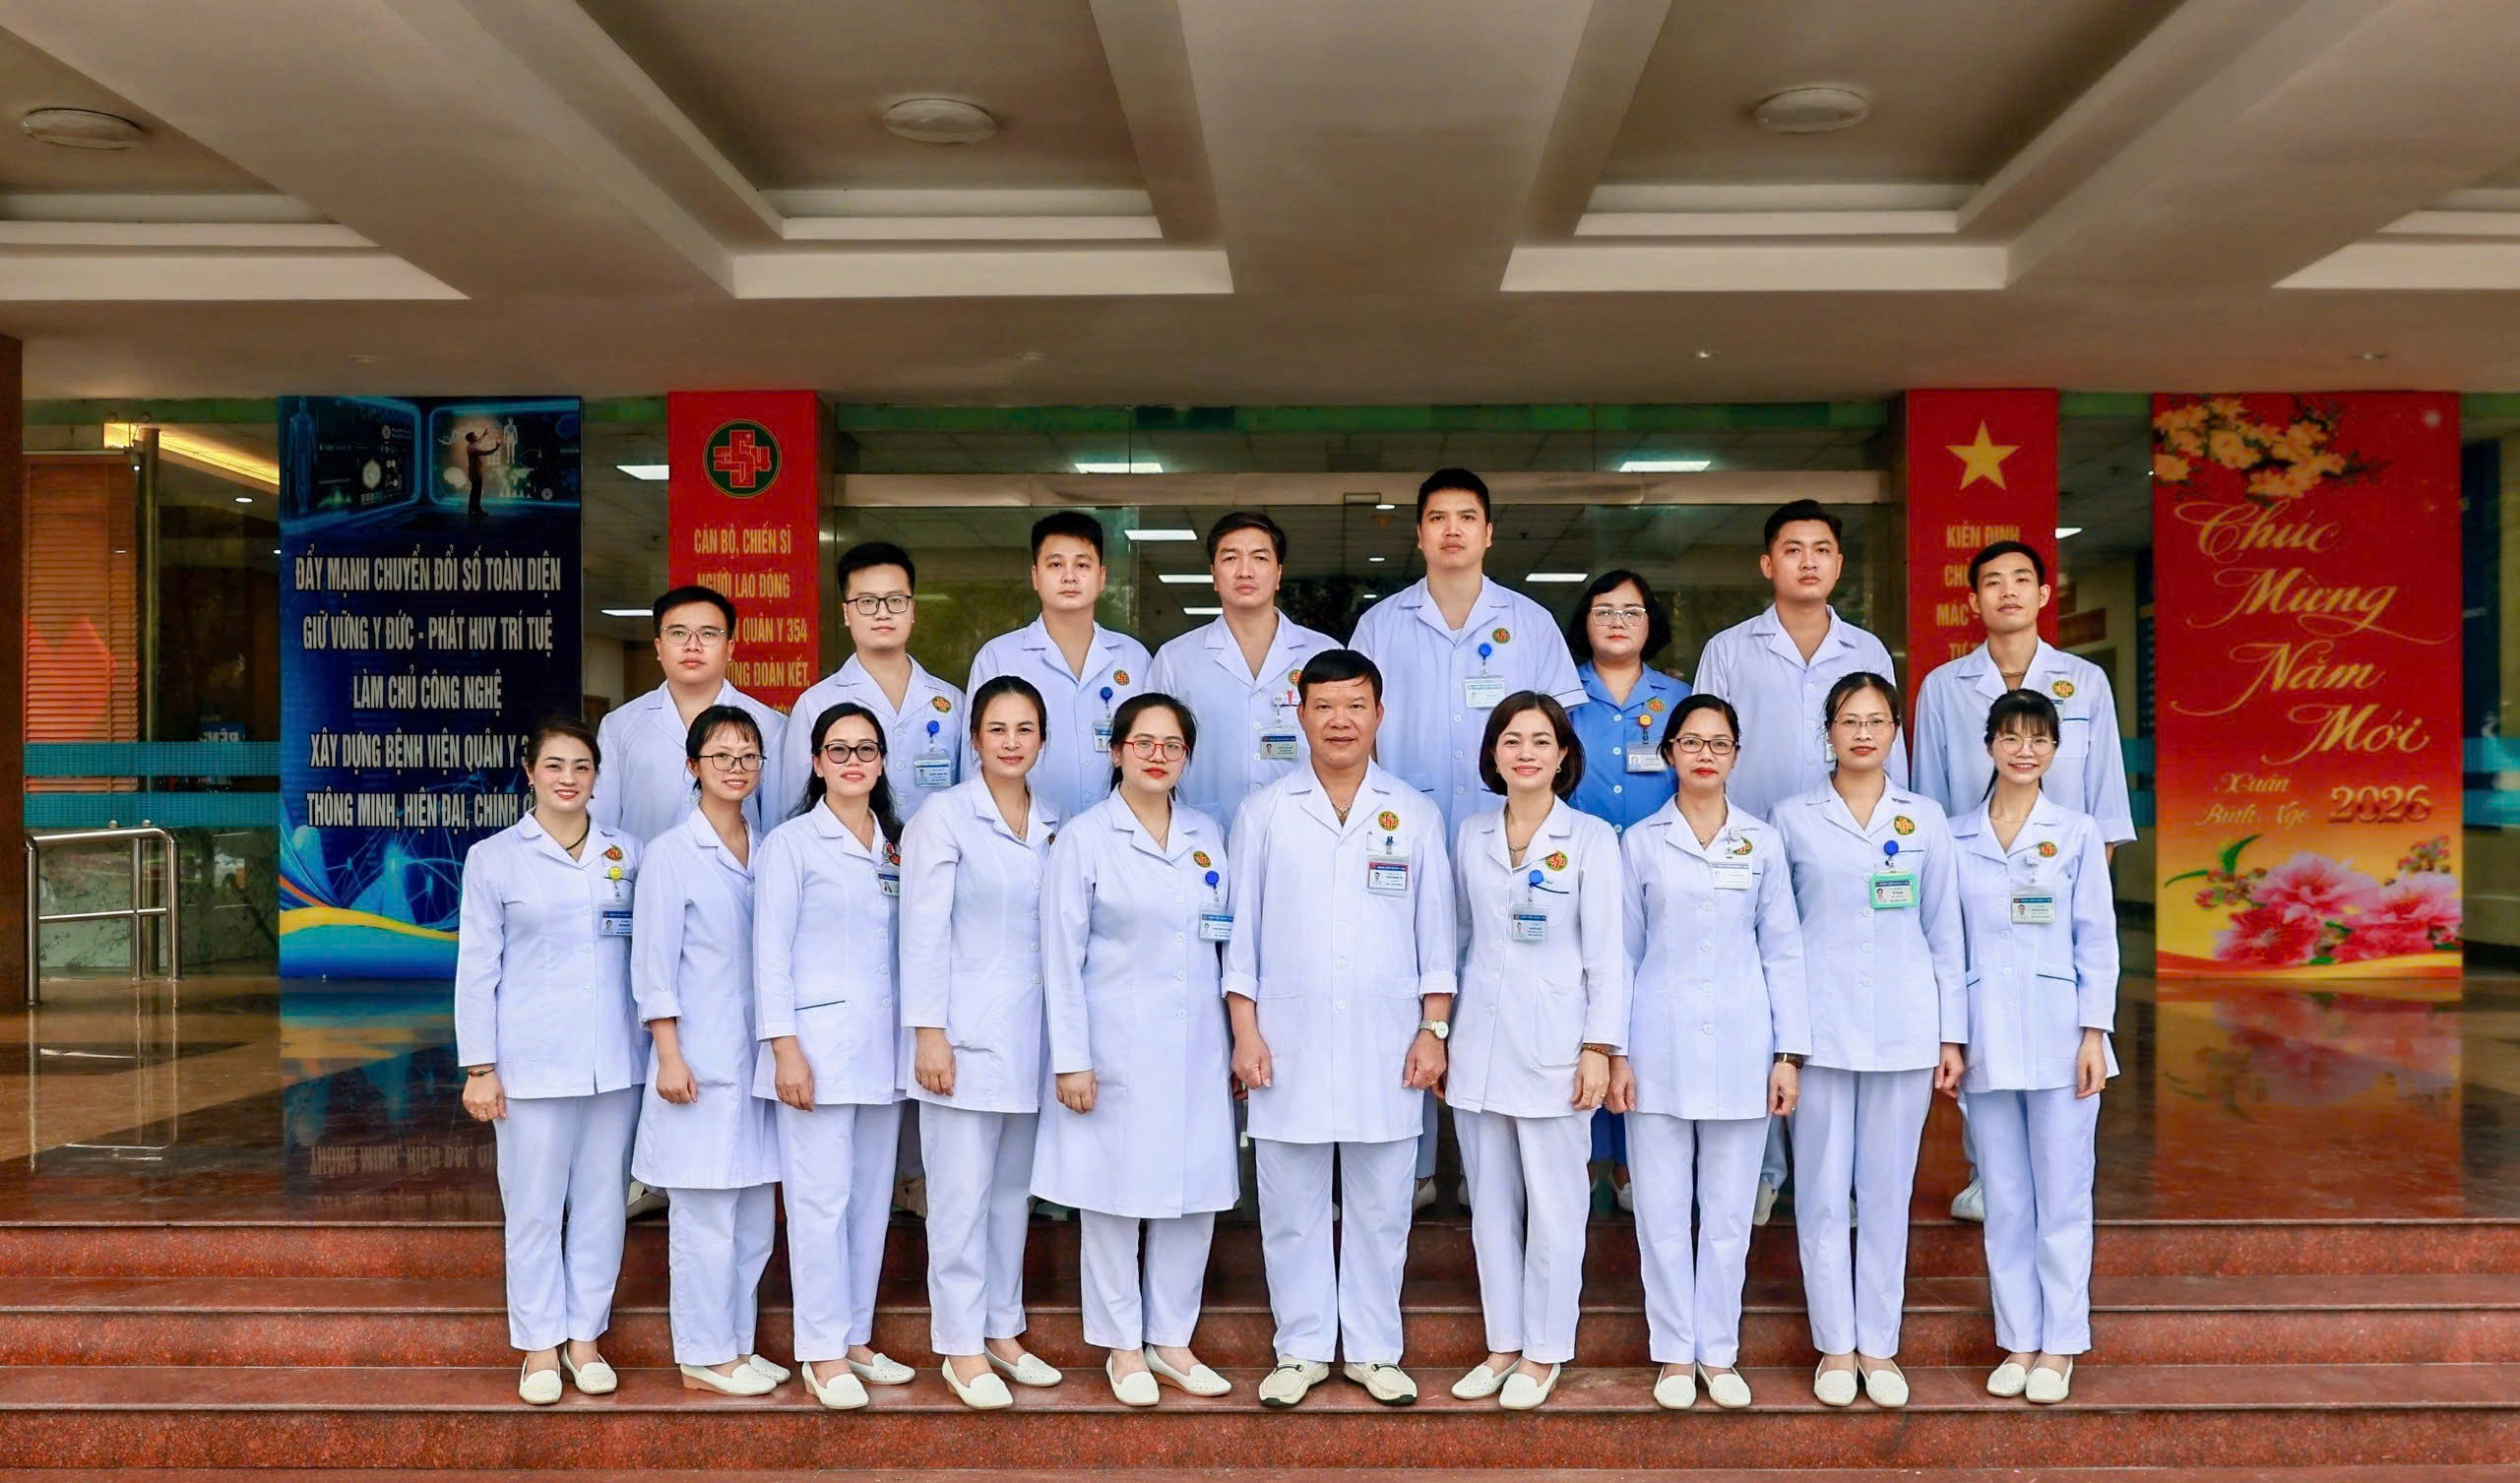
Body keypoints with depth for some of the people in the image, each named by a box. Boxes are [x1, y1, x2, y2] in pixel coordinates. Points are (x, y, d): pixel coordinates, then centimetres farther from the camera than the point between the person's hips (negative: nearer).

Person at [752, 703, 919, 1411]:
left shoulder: (896, 847, 14)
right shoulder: (791, 844, -2)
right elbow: (771, 953, -6)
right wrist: (785, 1049, -13)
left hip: (881, 1048, 6)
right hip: (818, 1044, -6)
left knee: (872, 1198, 9)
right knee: (821, 1199, -5)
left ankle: (855, 1339, 20)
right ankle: (822, 1354, 3)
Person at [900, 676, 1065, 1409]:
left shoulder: (1054, 826, 10)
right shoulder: (945, 818, -6)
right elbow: (923, 932, -9)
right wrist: (929, 1033, -13)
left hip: (1030, 1038, 6)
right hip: (966, 1035, -5)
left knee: (1012, 1193, 13)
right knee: (962, 1197, -1)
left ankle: (1002, 1331, 24)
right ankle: (961, 1349, 9)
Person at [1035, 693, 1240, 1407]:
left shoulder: (1208, 837, 9)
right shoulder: (1084, 838, -4)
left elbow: (1228, 941, 12)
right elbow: (1062, 955, -6)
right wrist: (1070, 1059, -10)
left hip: (1197, 1047, 4)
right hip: (1116, 1046, -4)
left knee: (1196, 1194, 7)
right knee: (1114, 1195, 3)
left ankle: (1171, 1339, 22)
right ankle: (1122, 1348, 18)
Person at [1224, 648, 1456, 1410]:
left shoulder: (1415, 814, 6)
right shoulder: (1264, 812, 4)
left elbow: (1435, 933, 7)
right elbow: (1241, 929, 4)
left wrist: (1434, 1030, 2)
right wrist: (1244, 1029, -2)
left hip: (1386, 1047, 1)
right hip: (1289, 1043, 0)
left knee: (1381, 1207, 7)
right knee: (1291, 1208, 6)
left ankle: (1373, 1349, 20)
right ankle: (1302, 1348, 19)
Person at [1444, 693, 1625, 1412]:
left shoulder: (1591, 839, -3)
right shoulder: (1471, 835, 8)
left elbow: (1606, 952, -5)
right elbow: (1459, 938, 12)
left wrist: (1598, 1048, -10)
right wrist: (1440, 1033, 10)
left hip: (1553, 1048, -4)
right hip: (1479, 1046, 4)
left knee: (1553, 1206, 2)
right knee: (1491, 1205, 10)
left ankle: (1543, 1353, 15)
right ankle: (1503, 1345, 22)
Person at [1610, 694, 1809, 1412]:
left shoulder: (1762, 842, 6)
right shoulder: (1641, 843, 4)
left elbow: (1782, 951, 6)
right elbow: (1623, 953, 4)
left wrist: (1789, 1053, 1)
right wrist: (1614, 1052, -1)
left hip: (1740, 1048, 0)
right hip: (1660, 1047, 0)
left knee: (1728, 1213, 6)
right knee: (1662, 1212, 4)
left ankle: (1719, 1352, 18)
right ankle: (1674, 1352, 16)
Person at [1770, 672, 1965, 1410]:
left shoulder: (1925, 819, 6)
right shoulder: (1793, 819, 3)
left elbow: (1943, 932, 8)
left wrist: (1952, 1035, 5)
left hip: (1903, 1029, 1)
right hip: (1820, 1028, -1)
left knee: (1887, 1191, 6)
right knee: (1823, 1193, 3)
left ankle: (1880, 1344, 17)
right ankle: (1834, 1344, 15)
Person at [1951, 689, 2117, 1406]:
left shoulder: (2078, 832, 2)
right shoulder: (1955, 837, 6)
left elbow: (2097, 940, 1)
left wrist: (2093, 1035, -6)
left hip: (2059, 1037, -2)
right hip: (1985, 1041, 2)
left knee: (2062, 1196, 4)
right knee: (2004, 1202, 8)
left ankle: (2059, 1346, 15)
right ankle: (2017, 1342, 18)